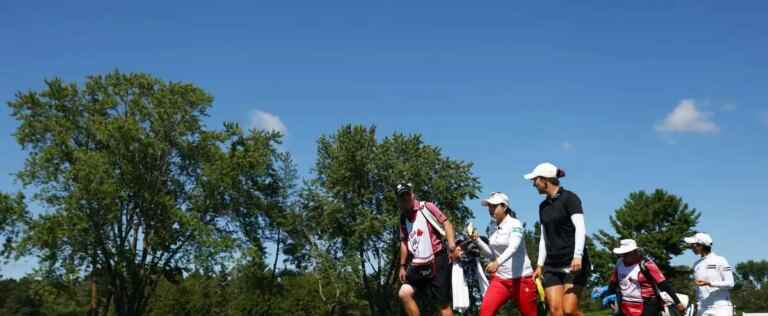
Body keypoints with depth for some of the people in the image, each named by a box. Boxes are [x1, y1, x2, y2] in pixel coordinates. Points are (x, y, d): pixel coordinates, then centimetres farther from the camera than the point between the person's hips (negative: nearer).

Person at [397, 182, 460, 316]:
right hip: (418, 265, 6)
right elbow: (404, 242, 19)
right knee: (404, 293, -12)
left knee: (443, 303, -3)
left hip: (437, 261, -6)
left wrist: (452, 246, -24)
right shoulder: (403, 218, 12)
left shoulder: (427, 207, -6)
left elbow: (446, 223, -11)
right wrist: (402, 266, 16)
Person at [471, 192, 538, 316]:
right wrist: (477, 240, 2)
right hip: (500, 279, 6)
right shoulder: (496, 228, 9)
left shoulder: (514, 224, -11)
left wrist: (497, 262, -45)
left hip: (521, 279, -5)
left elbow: (513, 248, -28)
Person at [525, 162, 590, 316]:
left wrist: (578, 256, -26)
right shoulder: (543, 206, 15)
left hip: (573, 264, -6)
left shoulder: (569, 198, -4)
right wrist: (540, 264, 14)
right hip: (552, 266, 6)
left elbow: (580, 229, -14)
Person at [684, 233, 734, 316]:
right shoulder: (696, 264, 14)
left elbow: (730, 284, -9)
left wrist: (709, 283, -19)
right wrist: (697, 306, 16)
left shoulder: (720, 261, -4)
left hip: (721, 309, -5)